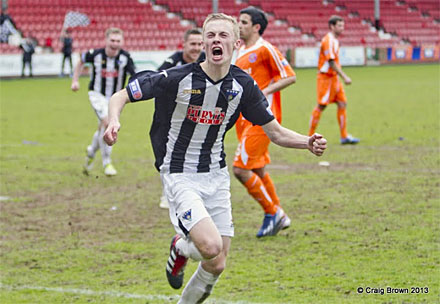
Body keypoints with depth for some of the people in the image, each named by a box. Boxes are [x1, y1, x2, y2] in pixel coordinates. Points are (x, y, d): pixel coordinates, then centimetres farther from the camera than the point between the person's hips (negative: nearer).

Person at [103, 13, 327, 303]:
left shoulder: (243, 85, -3)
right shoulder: (176, 78, -16)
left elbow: (275, 132, 5)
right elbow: (121, 96, -9)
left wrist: (308, 143, -14)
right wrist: (114, 121, -30)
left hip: (216, 176, 5)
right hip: (180, 177, -5)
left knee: (216, 265, 3)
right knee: (211, 247, -24)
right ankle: (180, 248, 13)